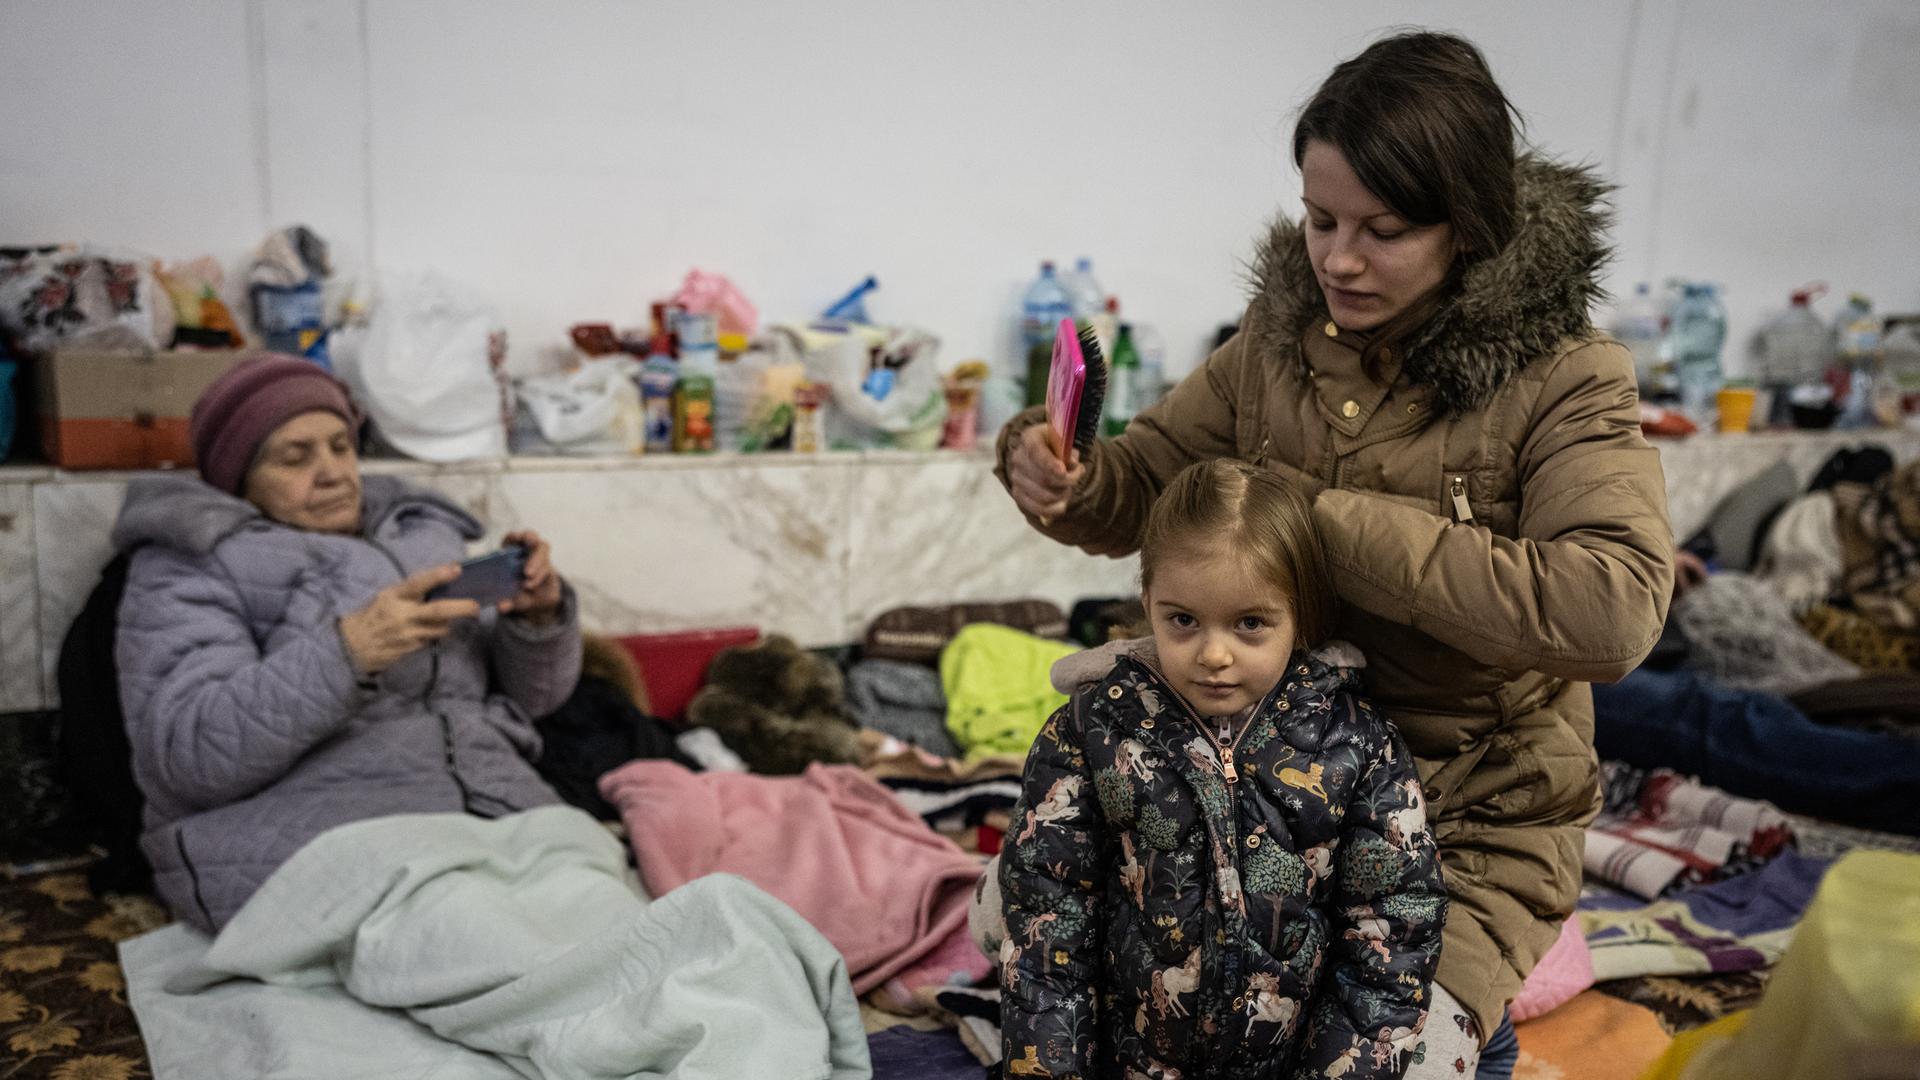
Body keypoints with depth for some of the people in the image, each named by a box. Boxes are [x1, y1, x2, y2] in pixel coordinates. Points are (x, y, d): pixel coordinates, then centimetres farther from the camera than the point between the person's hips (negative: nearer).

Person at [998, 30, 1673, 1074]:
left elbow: (1612, 611, -31)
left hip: (1472, 813, -4)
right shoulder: (1281, 334, -2)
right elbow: (1140, 491, 4)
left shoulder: (1560, 380, -16)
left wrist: (1327, 518, -28)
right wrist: (1059, 479, -21)